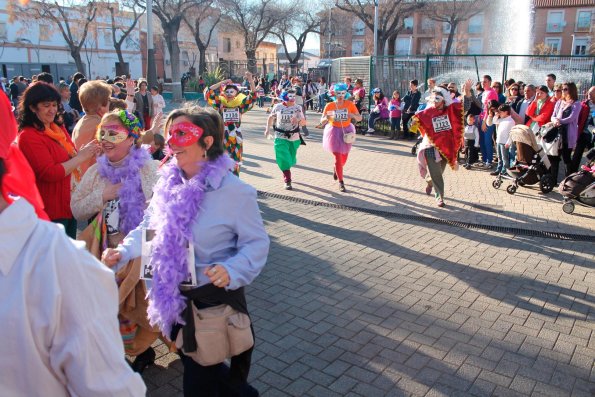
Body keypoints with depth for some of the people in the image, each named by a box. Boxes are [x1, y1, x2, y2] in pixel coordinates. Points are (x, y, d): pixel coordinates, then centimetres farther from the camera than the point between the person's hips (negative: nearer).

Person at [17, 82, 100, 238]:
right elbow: (50, 173, -23)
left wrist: (86, 152, -2)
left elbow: (69, 158, 19)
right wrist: (81, 157, -18)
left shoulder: (59, 128, 9)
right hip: (51, 211, -8)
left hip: (70, 204, 8)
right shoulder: (28, 136, -16)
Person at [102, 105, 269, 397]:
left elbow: (256, 243, -17)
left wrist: (231, 270, -33)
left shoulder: (235, 191, -22)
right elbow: (149, 227, 7)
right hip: (174, 297, 7)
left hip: (214, 298, -6)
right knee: (190, 362, 26)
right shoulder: (169, 183, -3)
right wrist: (123, 252, -8)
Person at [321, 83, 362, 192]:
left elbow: (359, 118, -7)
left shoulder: (350, 104, -8)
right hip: (334, 132, -2)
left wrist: (353, 115, -29)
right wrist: (326, 118, -31)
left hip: (346, 131, 3)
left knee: (344, 157, 17)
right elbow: (322, 120, -8)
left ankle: (336, 170, 50)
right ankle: (341, 183, 3)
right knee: (338, 157, -7)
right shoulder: (330, 105, -10)